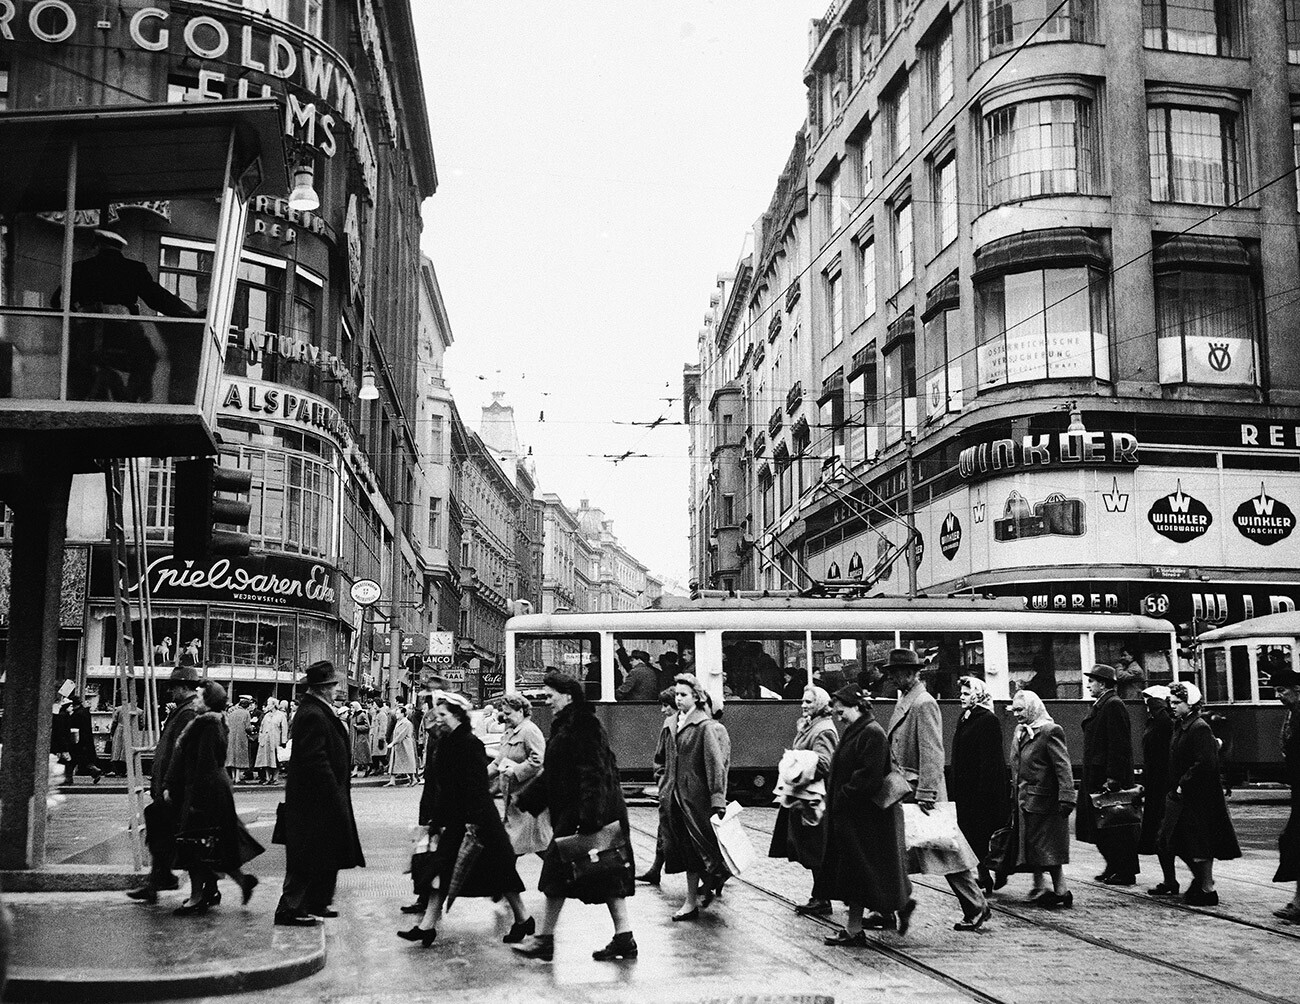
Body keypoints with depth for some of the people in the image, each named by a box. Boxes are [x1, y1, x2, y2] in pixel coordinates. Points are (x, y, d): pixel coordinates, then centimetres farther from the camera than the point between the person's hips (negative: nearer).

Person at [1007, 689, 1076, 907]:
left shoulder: (1050, 731, -12)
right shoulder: (1020, 732, 13)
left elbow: (1063, 767, -17)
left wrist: (1066, 797, -23)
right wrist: (1015, 795, 15)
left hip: (1043, 799, -8)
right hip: (1023, 801, 8)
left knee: (1048, 848, -2)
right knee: (1031, 846, 11)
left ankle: (1060, 892, 7)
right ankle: (1039, 889, 20)